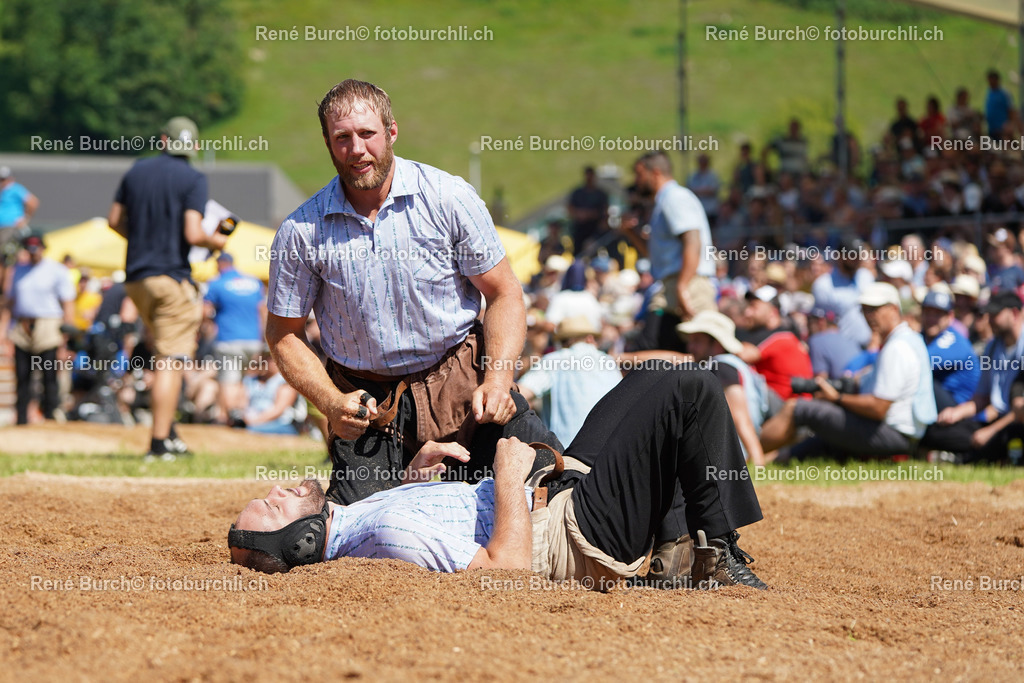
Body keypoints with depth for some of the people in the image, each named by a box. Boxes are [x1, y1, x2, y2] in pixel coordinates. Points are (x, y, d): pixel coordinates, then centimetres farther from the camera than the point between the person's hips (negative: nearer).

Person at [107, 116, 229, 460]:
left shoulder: (137, 171, 9)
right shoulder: (193, 179, -8)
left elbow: (114, 220, 12)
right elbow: (193, 234, -17)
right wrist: (217, 242, 3)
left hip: (135, 278, 6)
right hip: (171, 276, -6)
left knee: (165, 353, 22)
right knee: (170, 361, -5)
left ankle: (167, 430, 16)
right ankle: (160, 441, -9)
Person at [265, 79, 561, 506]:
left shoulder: (449, 198, -7)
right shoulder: (302, 232, -5)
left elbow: (504, 295, 0)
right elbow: (284, 335, 4)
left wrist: (498, 379, -16)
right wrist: (332, 404, -12)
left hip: (461, 383, 0)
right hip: (368, 402, 0)